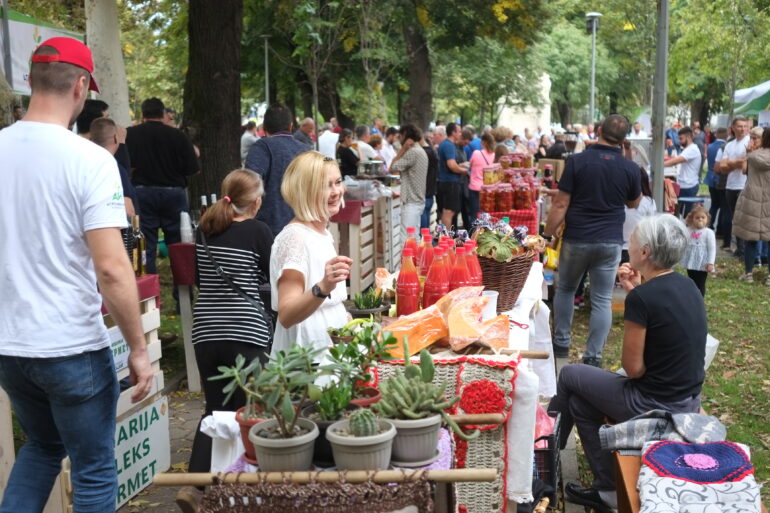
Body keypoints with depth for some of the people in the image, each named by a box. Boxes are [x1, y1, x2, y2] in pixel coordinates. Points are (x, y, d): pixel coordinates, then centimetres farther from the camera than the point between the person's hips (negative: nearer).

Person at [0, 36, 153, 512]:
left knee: (41, 446, 29)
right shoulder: (90, 159, -17)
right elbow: (111, 269, -22)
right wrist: (139, 349, -11)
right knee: (94, 472, 13)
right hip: (73, 348, -6)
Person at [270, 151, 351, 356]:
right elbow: (286, 316, -28)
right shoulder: (295, 237, -18)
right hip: (306, 353, -8)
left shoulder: (324, 233, 8)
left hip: (330, 346, 8)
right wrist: (323, 288, -41)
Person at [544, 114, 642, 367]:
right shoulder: (630, 168, -3)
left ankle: (561, 343, 26)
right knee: (602, 300, 6)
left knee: (565, 289, 20)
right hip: (610, 242, 1)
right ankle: (592, 357, 6)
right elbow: (633, 203, 15)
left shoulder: (577, 161, -10)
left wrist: (547, 235, -2)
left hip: (576, 239, -1)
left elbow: (560, 204, -10)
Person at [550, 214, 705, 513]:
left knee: (570, 377, 12)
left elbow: (633, 368, -17)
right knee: (581, 400, 20)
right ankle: (607, 488, 24)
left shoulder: (642, 297, -23)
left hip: (656, 406, -8)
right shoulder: (687, 285, 1)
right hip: (688, 401, 8)